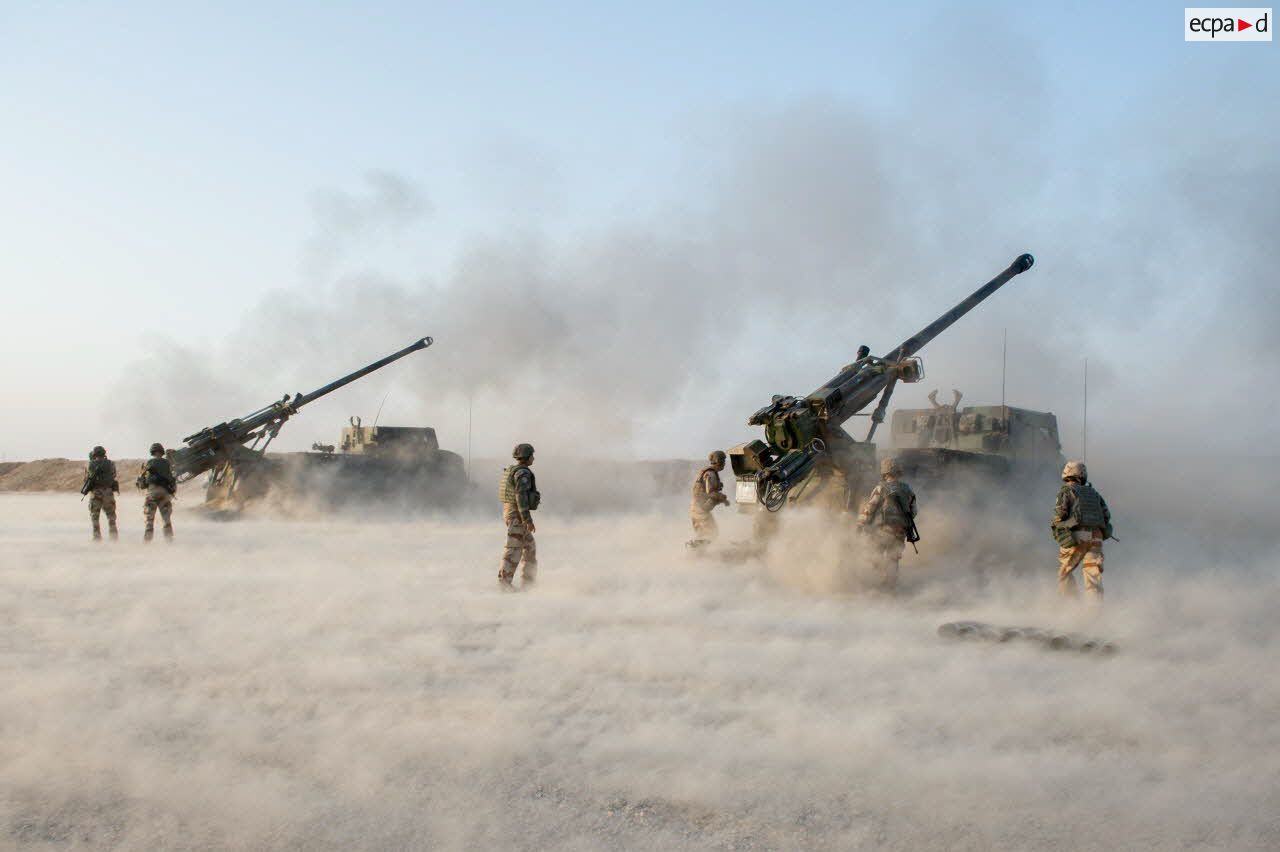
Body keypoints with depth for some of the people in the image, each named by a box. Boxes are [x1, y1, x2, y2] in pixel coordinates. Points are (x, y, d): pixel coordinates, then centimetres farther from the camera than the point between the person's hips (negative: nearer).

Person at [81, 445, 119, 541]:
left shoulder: (91, 465, -1)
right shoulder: (110, 464, 2)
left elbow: (87, 479, 5)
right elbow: (113, 477, 8)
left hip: (95, 492, -1)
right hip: (108, 492, 1)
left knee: (94, 516, 8)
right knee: (111, 515, 10)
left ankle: (97, 537, 3)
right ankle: (114, 536, 4)